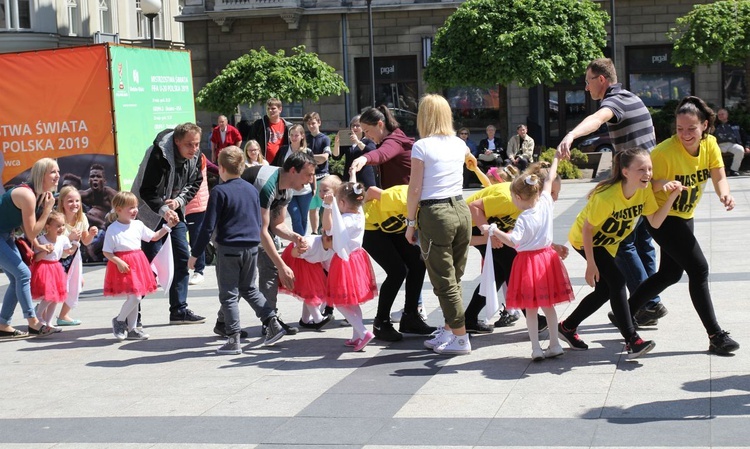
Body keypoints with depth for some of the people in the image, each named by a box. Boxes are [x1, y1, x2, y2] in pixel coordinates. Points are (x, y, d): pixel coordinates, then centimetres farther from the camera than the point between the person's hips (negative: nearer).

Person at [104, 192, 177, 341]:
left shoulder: (138, 225, 8)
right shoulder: (112, 229, -9)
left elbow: (154, 236, 19)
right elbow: (106, 252, -8)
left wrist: (168, 226, 11)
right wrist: (118, 261, -21)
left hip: (138, 263, 7)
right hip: (123, 265, -7)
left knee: (135, 298, 10)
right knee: (134, 297, -14)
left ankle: (132, 329, 21)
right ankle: (119, 321, 8)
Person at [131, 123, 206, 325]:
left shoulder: (195, 156, -4)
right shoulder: (159, 154, -25)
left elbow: (194, 183, 8)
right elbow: (147, 191, -24)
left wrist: (179, 201, -10)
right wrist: (163, 210, -36)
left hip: (174, 210, 7)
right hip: (151, 211, -7)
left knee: (182, 256, 2)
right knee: (149, 261, -7)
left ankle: (179, 310, 9)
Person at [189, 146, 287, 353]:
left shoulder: (220, 192, -10)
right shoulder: (252, 190, 8)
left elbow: (208, 226, -11)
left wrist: (195, 254, -6)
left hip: (228, 248, -6)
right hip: (252, 247, 6)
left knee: (229, 294, 2)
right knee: (249, 289, 21)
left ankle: (233, 340, 2)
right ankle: (273, 323, 13)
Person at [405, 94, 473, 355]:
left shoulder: (421, 147, -8)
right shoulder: (458, 144, 9)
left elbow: (415, 189, -9)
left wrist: (411, 222, -1)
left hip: (435, 214, -6)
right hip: (461, 210, 6)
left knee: (444, 282, 1)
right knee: (454, 278, 15)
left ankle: (461, 339, 4)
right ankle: (448, 331, 24)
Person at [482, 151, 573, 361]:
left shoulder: (524, 219, -18)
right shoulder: (546, 204, -3)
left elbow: (513, 241, -29)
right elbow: (549, 180, 11)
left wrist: (493, 230, -22)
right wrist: (556, 158, 23)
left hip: (528, 261, -6)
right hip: (547, 258, 6)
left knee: (531, 308, 3)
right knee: (548, 305, 15)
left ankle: (536, 349, 3)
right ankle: (554, 345, 18)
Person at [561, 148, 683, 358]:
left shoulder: (645, 189, -18)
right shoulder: (607, 196, -36)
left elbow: (655, 222, -19)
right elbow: (587, 228, -26)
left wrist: (672, 197, -31)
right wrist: (590, 264, -24)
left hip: (609, 243, 8)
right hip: (584, 240, -8)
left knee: (604, 291, 11)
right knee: (617, 280, -22)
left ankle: (567, 327, 29)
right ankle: (632, 340, -20)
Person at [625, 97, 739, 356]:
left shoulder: (710, 144, -8)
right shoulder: (665, 151, -26)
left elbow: (719, 178, -13)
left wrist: (724, 194, -35)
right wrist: (663, 183, -41)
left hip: (685, 217, 8)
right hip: (662, 217, -8)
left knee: (671, 273, 16)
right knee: (698, 268, -14)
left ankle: (626, 313, 30)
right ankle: (715, 336, -9)